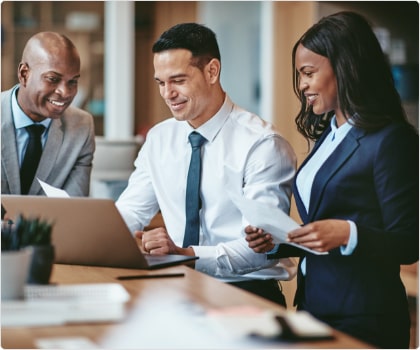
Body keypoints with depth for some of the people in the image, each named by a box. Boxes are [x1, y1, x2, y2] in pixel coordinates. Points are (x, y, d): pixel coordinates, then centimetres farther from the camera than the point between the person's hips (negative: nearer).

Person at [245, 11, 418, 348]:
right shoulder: (328, 135, 13)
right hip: (313, 305, 8)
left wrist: (347, 234, -29)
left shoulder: (391, 140, -13)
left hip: (362, 319, -8)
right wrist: (276, 241, 2)